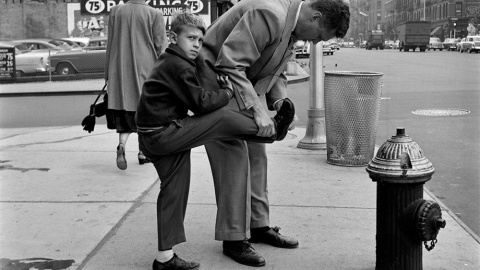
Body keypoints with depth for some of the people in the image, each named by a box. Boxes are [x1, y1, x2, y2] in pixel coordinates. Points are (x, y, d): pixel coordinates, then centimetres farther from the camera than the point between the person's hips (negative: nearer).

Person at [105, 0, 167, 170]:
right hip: (145, 72, -2)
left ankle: (122, 145, -12)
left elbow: (110, 45, 6)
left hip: (120, 72, 2)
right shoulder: (155, 14, -7)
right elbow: (160, 47, -4)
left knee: (124, 115, 11)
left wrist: (108, 74, 13)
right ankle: (143, 153, 19)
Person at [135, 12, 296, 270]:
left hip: (154, 138, 10)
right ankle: (272, 129, 12)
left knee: (174, 191, 12)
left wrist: (219, 88, 1)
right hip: (162, 134, -10)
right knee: (225, 118, -10)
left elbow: (193, 98, 16)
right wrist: (228, 91, -3)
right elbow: (200, 102, -18)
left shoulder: (168, 63, 18)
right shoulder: (178, 66, -14)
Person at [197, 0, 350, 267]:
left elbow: (274, 69, 14)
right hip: (216, 79, -10)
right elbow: (228, 64, -32)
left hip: (241, 85, 10)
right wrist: (256, 110, -34)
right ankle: (233, 239, 1)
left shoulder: (291, 24, 3)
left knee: (256, 154, 11)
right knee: (234, 157, -10)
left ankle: (259, 226, 23)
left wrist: (280, 100, -4)